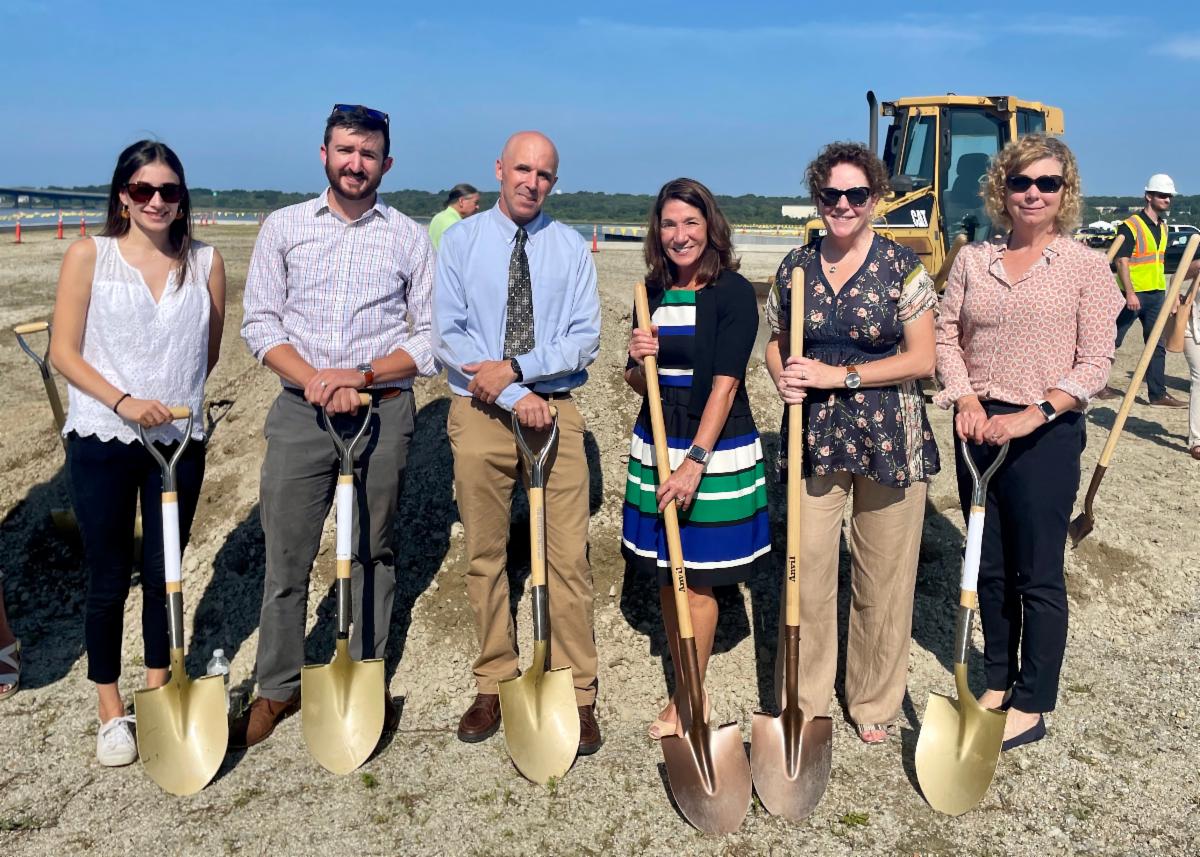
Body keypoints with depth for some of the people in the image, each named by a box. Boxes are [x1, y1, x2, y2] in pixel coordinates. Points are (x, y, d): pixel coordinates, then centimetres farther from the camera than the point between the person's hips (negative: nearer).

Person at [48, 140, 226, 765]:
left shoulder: (205, 262, 2)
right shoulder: (89, 255, -4)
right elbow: (64, 351, -6)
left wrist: (178, 396, 8)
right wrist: (122, 400, -18)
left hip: (179, 440, 2)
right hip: (101, 440, -2)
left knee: (164, 572, 11)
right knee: (109, 579, 7)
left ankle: (158, 693, 30)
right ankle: (111, 712, 23)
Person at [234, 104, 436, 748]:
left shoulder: (410, 239, 5)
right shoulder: (283, 227, 7)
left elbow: (431, 336, 2)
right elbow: (259, 322, 4)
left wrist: (362, 375, -12)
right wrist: (313, 380, -12)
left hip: (384, 411, 0)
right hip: (300, 410, 1)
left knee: (373, 551, 9)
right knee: (286, 555, 5)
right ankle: (278, 687, 21)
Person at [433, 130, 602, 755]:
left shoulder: (571, 247, 6)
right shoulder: (460, 241, 4)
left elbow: (585, 340, -2)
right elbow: (449, 336, -4)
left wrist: (516, 368, -15)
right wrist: (514, 396, -13)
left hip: (555, 411, 0)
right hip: (480, 412, 0)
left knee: (568, 558, -1)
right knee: (485, 557, 9)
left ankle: (577, 694, 11)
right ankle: (492, 686, 24)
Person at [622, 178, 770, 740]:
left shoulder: (733, 292, -10)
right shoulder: (654, 291, 8)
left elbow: (725, 384, -16)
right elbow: (638, 385, 13)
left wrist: (695, 460, -22)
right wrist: (639, 360, -11)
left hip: (716, 448, -6)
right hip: (656, 442, 6)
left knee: (698, 578, 2)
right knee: (665, 576, 11)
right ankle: (684, 689, 26)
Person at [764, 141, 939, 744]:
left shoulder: (902, 267, -3)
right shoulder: (795, 267, 6)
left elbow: (921, 359, -7)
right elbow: (776, 342, 17)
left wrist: (838, 374, -15)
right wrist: (784, 377, -6)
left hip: (889, 439, -2)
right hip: (813, 440, 2)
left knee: (883, 581, 6)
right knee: (806, 574, 4)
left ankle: (874, 704, 27)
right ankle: (804, 701, 23)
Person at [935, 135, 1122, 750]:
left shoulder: (1085, 266, -3)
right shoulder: (973, 260, 7)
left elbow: (1095, 363, -7)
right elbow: (946, 335, 6)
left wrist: (1034, 414, -18)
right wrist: (966, 401, -9)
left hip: (1046, 435, -4)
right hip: (979, 427, 4)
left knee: (1038, 575, 4)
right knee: (990, 568, 14)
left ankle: (1030, 706, 18)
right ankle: (997, 681, 31)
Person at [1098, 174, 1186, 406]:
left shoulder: (1162, 227, 14)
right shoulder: (1130, 226, -12)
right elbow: (1121, 261, -17)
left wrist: (1166, 292, 21)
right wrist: (1129, 293, -24)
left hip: (1156, 294, 8)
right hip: (1134, 294, -7)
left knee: (1157, 344, 4)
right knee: (1112, 341, 2)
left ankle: (1158, 393, 7)